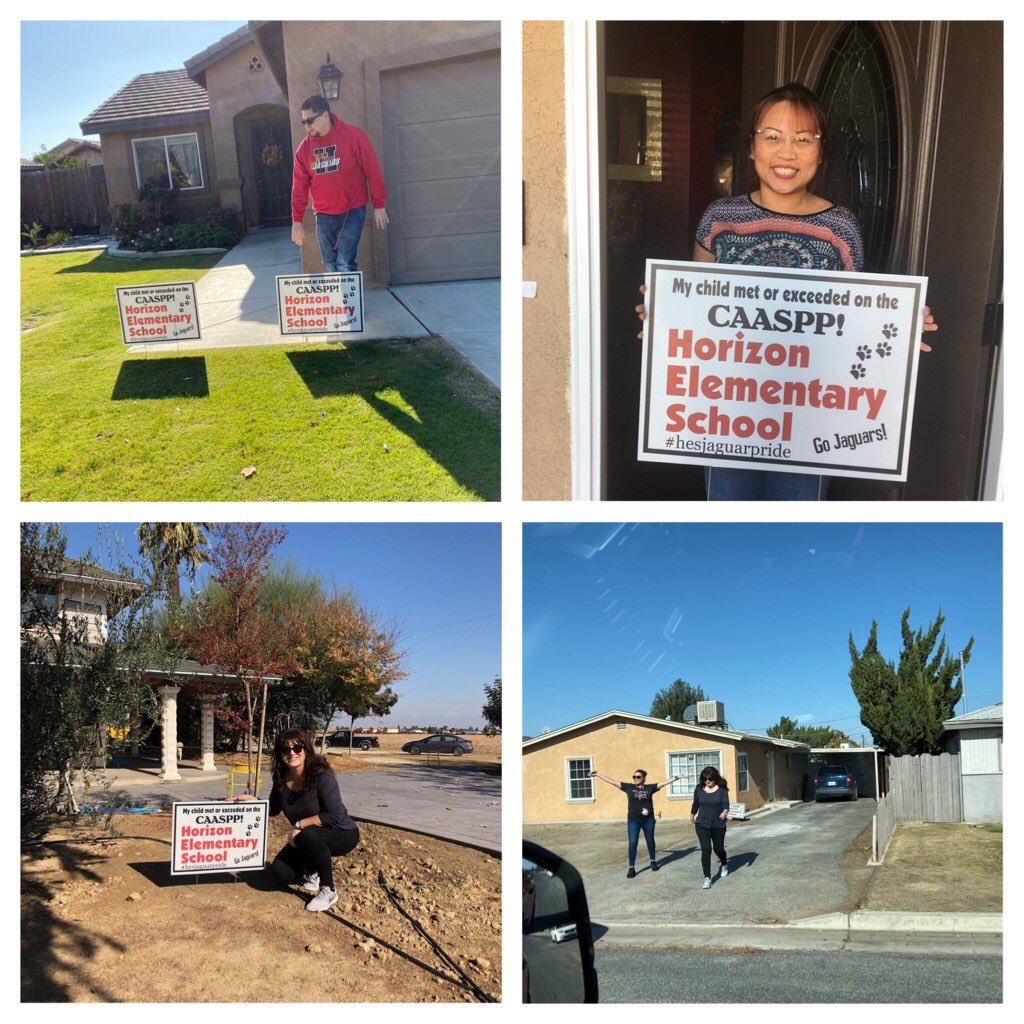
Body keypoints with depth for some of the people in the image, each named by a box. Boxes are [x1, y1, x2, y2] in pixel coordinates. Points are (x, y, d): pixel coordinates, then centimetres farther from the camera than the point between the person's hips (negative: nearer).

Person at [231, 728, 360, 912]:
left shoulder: (322, 774, -25)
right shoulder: (281, 779, -6)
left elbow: (335, 815, -29)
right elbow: (274, 809, 12)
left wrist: (300, 825, -26)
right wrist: (253, 800, -5)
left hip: (342, 833, -6)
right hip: (306, 840, 6)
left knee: (308, 835, -35)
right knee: (280, 872, -11)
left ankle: (328, 891, -16)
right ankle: (314, 871, 21)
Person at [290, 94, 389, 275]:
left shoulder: (354, 136, -6)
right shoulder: (304, 148, 6)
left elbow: (373, 171, -4)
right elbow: (299, 186, 9)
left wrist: (379, 205, -4)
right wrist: (297, 220, 6)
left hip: (352, 212, -4)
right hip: (323, 216, 4)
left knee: (345, 265, -12)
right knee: (330, 266, 6)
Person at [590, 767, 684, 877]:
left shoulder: (650, 788, -1)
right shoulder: (628, 787, -1)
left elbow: (664, 783, 1)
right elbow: (612, 782, -1)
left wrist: (675, 777, -4)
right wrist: (598, 774, -2)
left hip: (648, 820, 1)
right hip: (633, 821, -1)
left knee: (650, 841, 16)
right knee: (633, 843, -5)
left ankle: (653, 861, 38)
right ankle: (631, 868, 1)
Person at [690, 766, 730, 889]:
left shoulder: (722, 790, -10)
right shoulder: (699, 789, -3)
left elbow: (726, 803, -20)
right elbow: (695, 804, 13)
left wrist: (725, 811, -41)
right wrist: (692, 815, 27)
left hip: (718, 825, -1)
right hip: (702, 825, 1)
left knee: (718, 849, 14)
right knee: (705, 850, -11)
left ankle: (724, 865, 48)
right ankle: (707, 878, -5)